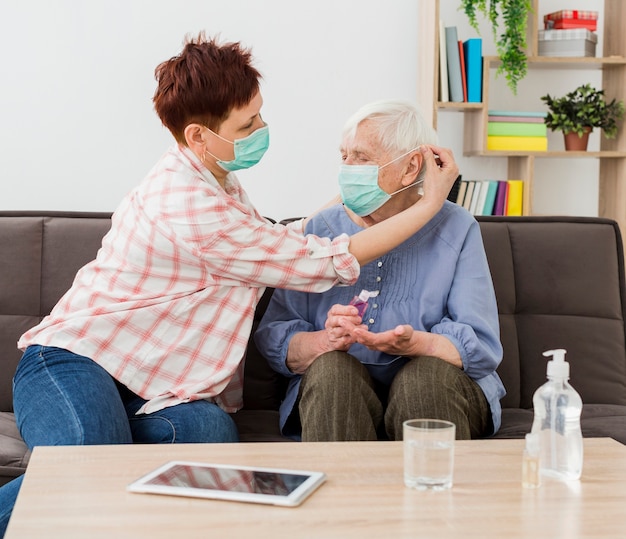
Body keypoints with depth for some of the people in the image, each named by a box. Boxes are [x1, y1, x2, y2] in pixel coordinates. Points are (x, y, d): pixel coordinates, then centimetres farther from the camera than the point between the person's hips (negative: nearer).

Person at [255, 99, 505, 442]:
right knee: (331, 368, -29)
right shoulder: (320, 229, 8)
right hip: (335, 395, 1)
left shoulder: (456, 229, 3)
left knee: (426, 373, -31)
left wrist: (414, 344, -28)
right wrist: (327, 340, -23)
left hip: (435, 390, 0)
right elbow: (273, 340, 0)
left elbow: (480, 346, -7)